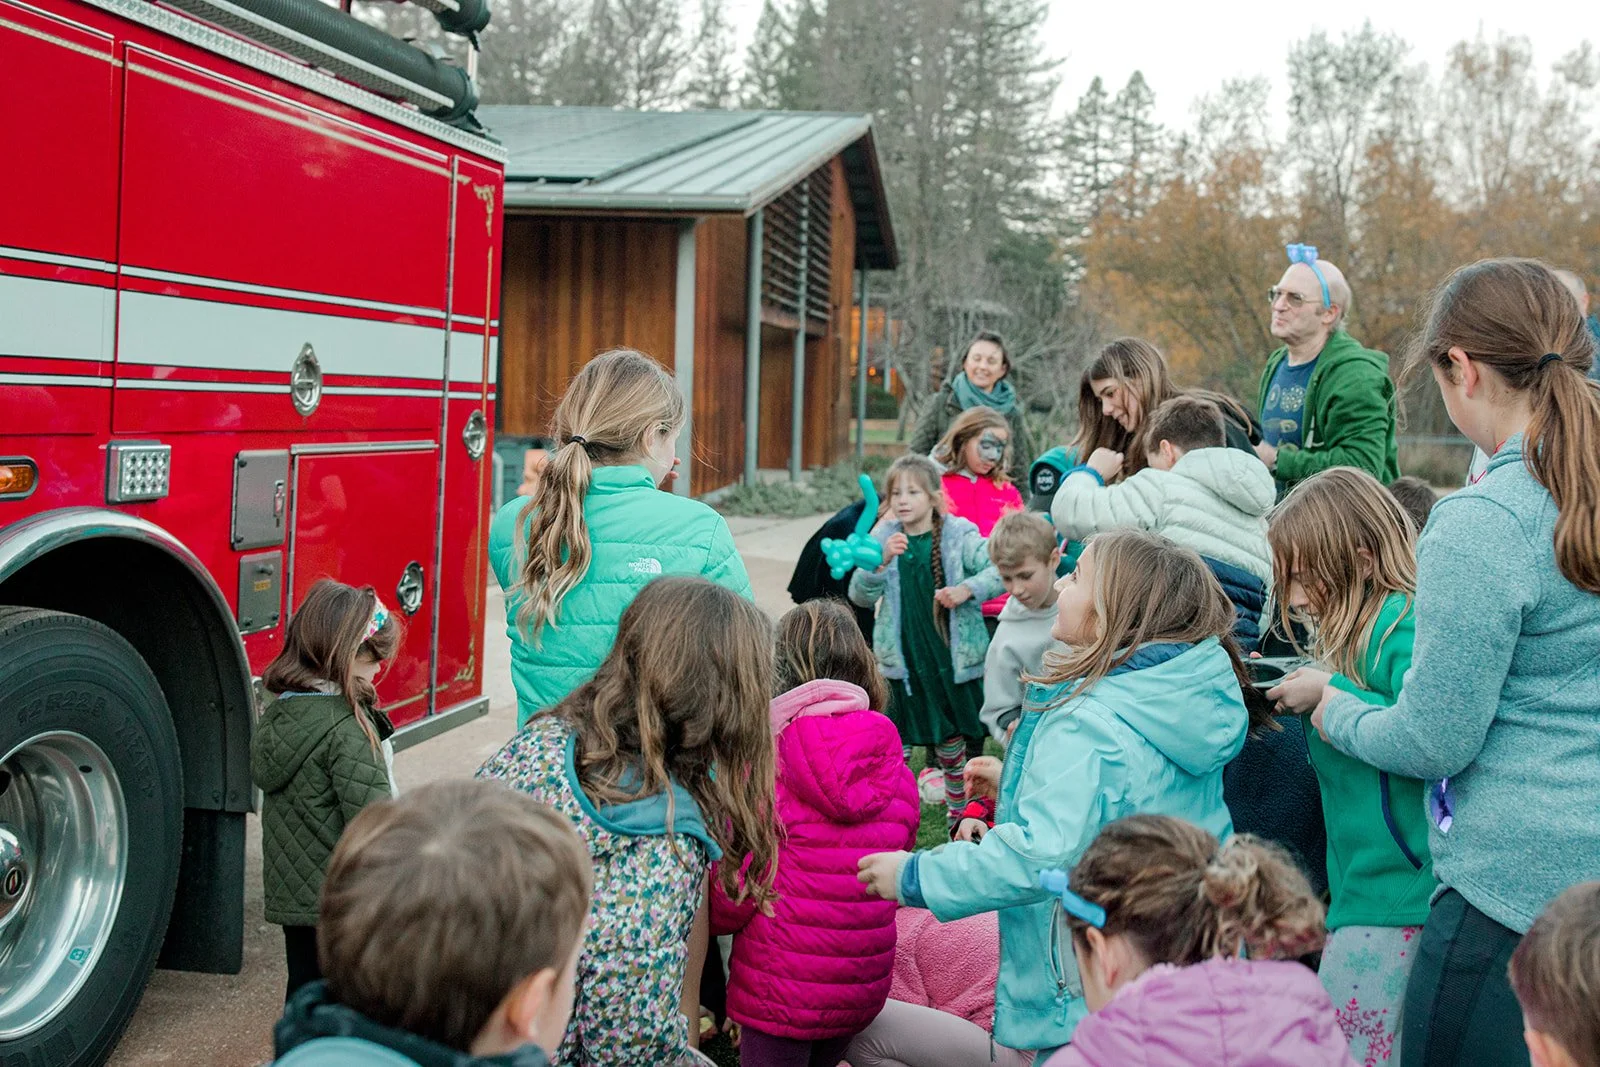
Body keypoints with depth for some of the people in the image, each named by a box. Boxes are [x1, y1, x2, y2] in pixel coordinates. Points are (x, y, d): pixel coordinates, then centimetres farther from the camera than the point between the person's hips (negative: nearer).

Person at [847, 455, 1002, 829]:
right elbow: (860, 595, -7)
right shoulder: (884, 538, -2)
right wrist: (881, 561, -24)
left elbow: (999, 571, -9)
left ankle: (958, 812, 33)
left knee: (951, 738, 15)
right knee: (895, 742, 3)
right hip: (902, 660, 1)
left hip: (952, 656, 0)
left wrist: (968, 589, -25)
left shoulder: (959, 535, -7)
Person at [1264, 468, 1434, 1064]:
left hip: (1394, 888, -9)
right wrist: (1298, 689, 7)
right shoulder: (1350, 629, 15)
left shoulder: (1404, 624, -14)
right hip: (1359, 881, 9)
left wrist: (1330, 695, -19)